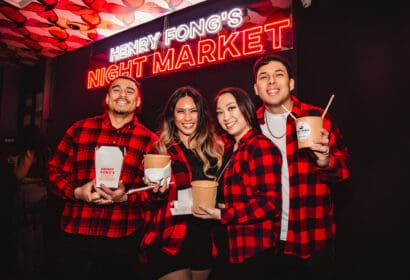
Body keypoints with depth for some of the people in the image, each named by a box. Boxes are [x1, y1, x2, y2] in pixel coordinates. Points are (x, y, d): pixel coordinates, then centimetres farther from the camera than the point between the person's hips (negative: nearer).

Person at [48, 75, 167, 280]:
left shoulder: (149, 140, 0)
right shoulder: (79, 129, 5)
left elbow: (152, 191, -1)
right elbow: (55, 171, 6)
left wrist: (125, 198, -19)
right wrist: (77, 192, -12)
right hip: (75, 233, 1)